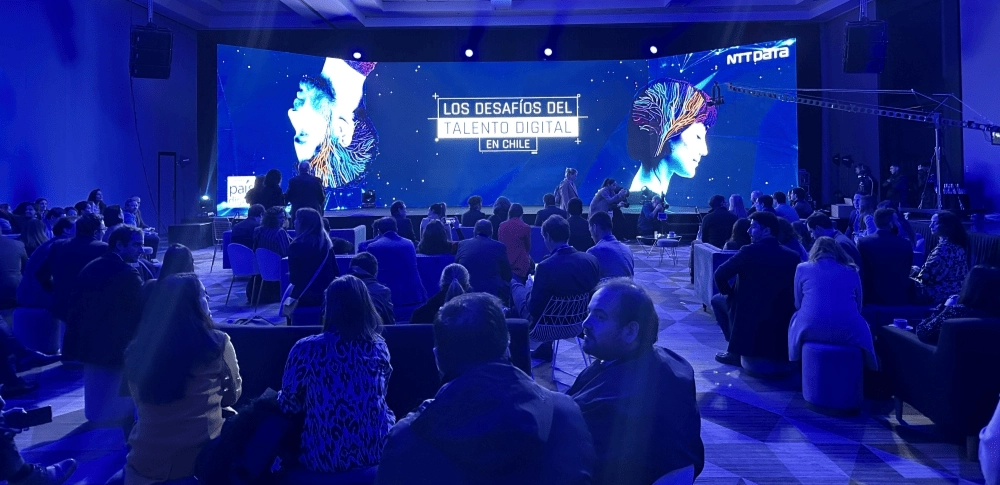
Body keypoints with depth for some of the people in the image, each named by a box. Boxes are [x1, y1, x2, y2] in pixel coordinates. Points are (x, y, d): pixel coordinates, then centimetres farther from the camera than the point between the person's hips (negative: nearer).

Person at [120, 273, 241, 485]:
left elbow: (140, 403, 12)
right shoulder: (217, 343, -12)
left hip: (148, 462, 3)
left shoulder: (136, 349, -2)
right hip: (205, 458, -3)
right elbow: (232, 395, 3)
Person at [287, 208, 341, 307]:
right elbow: (335, 272, 6)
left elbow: (294, 278, -9)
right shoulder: (326, 242, 2)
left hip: (305, 296, -5)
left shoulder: (296, 245, -13)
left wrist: (291, 277, 12)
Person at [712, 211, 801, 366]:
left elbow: (720, 275, -14)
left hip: (750, 316, -6)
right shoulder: (793, 256, -1)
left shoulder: (750, 251, -15)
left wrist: (728, 292, 5)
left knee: (717, 300, 21)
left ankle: (736, 351, 13)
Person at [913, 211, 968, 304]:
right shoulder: (956, 245, 11)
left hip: (943, 294, -10)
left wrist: (915, 271, -2)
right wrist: (919, 270, 10)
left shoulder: (944, 248, -20)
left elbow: (927, 275, -21)